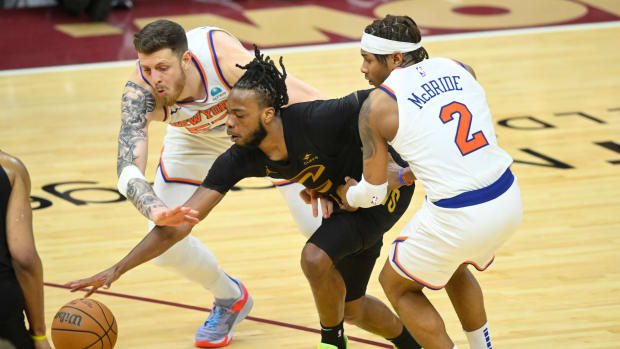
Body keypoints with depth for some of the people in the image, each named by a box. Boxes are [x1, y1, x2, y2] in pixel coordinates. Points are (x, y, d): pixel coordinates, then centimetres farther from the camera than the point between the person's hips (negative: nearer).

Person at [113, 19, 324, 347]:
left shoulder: (224, 57, -43)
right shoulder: (140, 92, -37)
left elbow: (310, 100, -37)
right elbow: (128, 170, -45)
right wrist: (156, 212, -66)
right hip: (195, 136, 2)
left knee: (318, 224, -8)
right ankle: (230, 300, 23)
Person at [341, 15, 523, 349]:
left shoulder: (377, 105, -6)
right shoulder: (460, 69, 8)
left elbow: (373, 192, 2)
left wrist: (348, 195, 25)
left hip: (457, 220, -6)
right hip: (509, 202, 6)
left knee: (396, 285, 22)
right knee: (454, 267, 37)